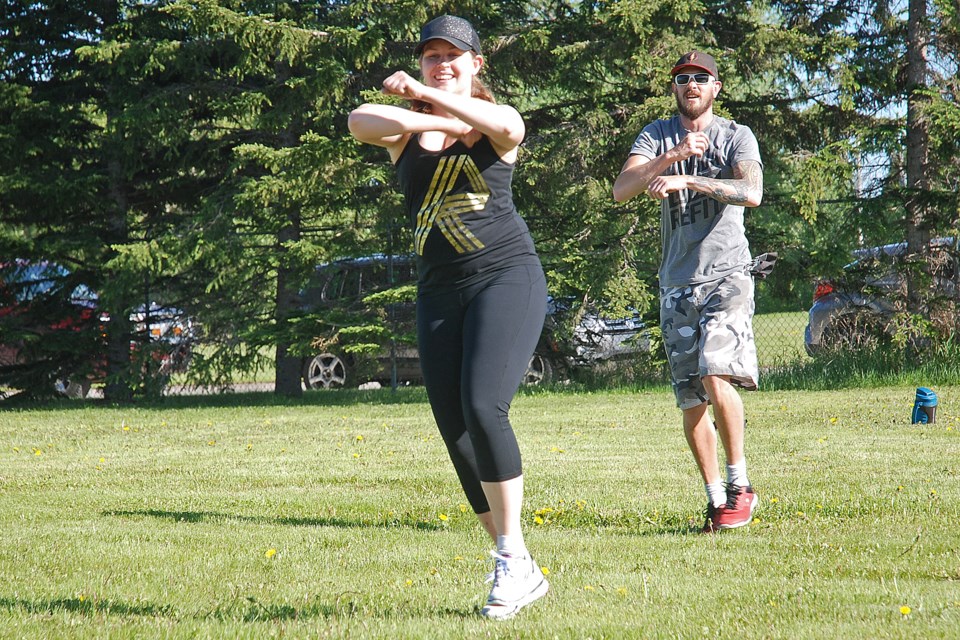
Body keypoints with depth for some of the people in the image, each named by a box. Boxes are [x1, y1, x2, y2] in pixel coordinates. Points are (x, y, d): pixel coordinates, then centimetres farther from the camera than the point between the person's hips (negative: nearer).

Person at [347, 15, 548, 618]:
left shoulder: (493, 121, 5)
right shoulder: (406, 129, 14)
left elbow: (509, 127, -21)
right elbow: (359, 119, -8)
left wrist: (430, 93, -25)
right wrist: (441, 121, -12)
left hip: (507, 276, -5)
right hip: (440, 292, 5)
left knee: (482, 409, -23)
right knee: (457, 433, -1)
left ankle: (513, 555, -15)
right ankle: (522, 574, 6)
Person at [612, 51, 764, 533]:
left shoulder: (736, 137, 4)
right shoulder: (656, 136, 10)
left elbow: (751, 193, -15)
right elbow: (621, 189, -7)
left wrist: (686, 181, -25)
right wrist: (674, 156, -20)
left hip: (726, 276, -3)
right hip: (676, 285, 3)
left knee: (716, 377, -21)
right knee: (691, 402, 3)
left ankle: (739, 485, -10)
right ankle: (715, 498, 13)